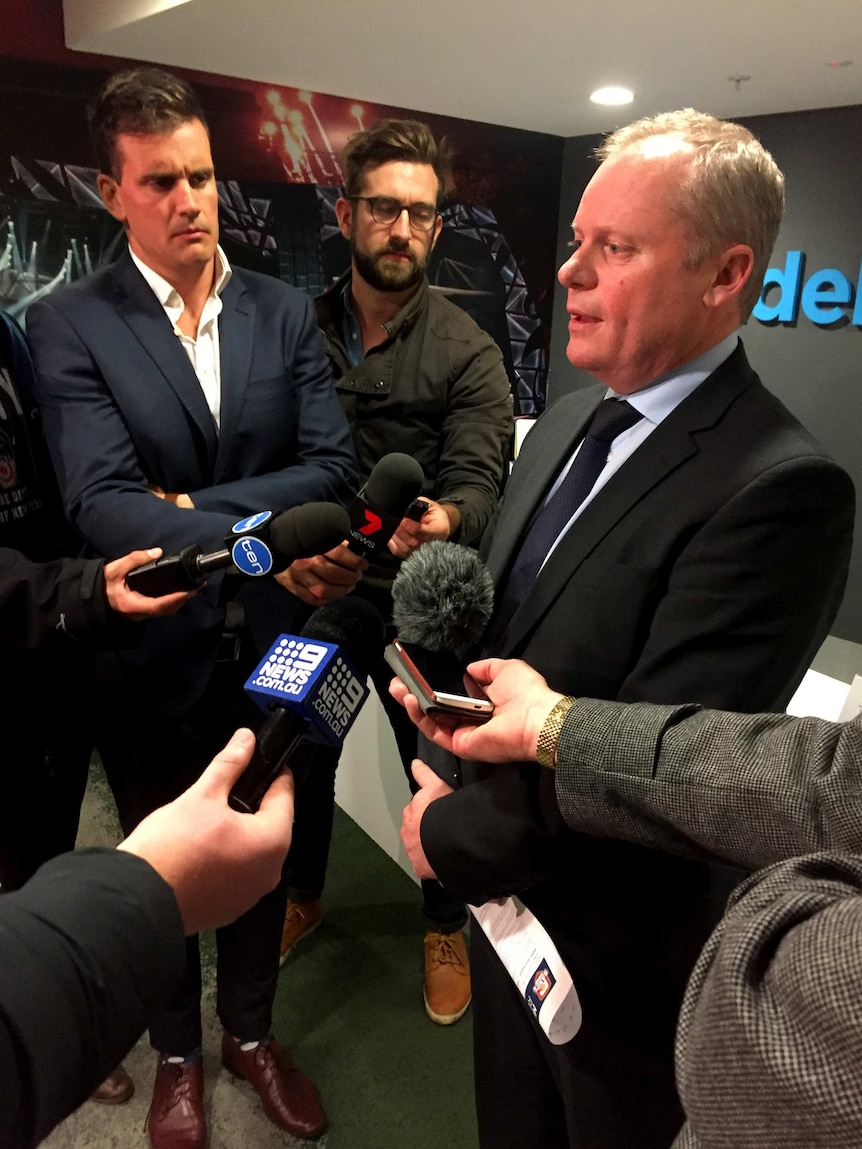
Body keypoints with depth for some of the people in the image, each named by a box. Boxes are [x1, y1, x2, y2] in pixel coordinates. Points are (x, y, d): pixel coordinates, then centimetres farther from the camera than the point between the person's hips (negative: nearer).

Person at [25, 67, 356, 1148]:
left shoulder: (285, 311, 0)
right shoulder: (67, 324, -9)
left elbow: (331, 467, -9)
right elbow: (100, 504, -23)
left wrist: (194, 509, -18)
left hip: (270, 644, 3)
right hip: (151, 652, -2)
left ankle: (250, 1029, 49)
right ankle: (175, 1053, 47)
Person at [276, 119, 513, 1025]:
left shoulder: (466, 353, -8)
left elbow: (478, 481, -18)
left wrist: (440, 522, -40)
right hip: (309, 598, 3)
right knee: (302, 756, 20)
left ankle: (446, 926, 41)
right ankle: (302, 896, 50)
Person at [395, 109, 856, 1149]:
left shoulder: (778, 487, -27)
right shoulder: (569, 420, -1)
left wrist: (454, 836, -15)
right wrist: (453, 777, -7)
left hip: (617, 950, -6)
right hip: (503, 884, 7)